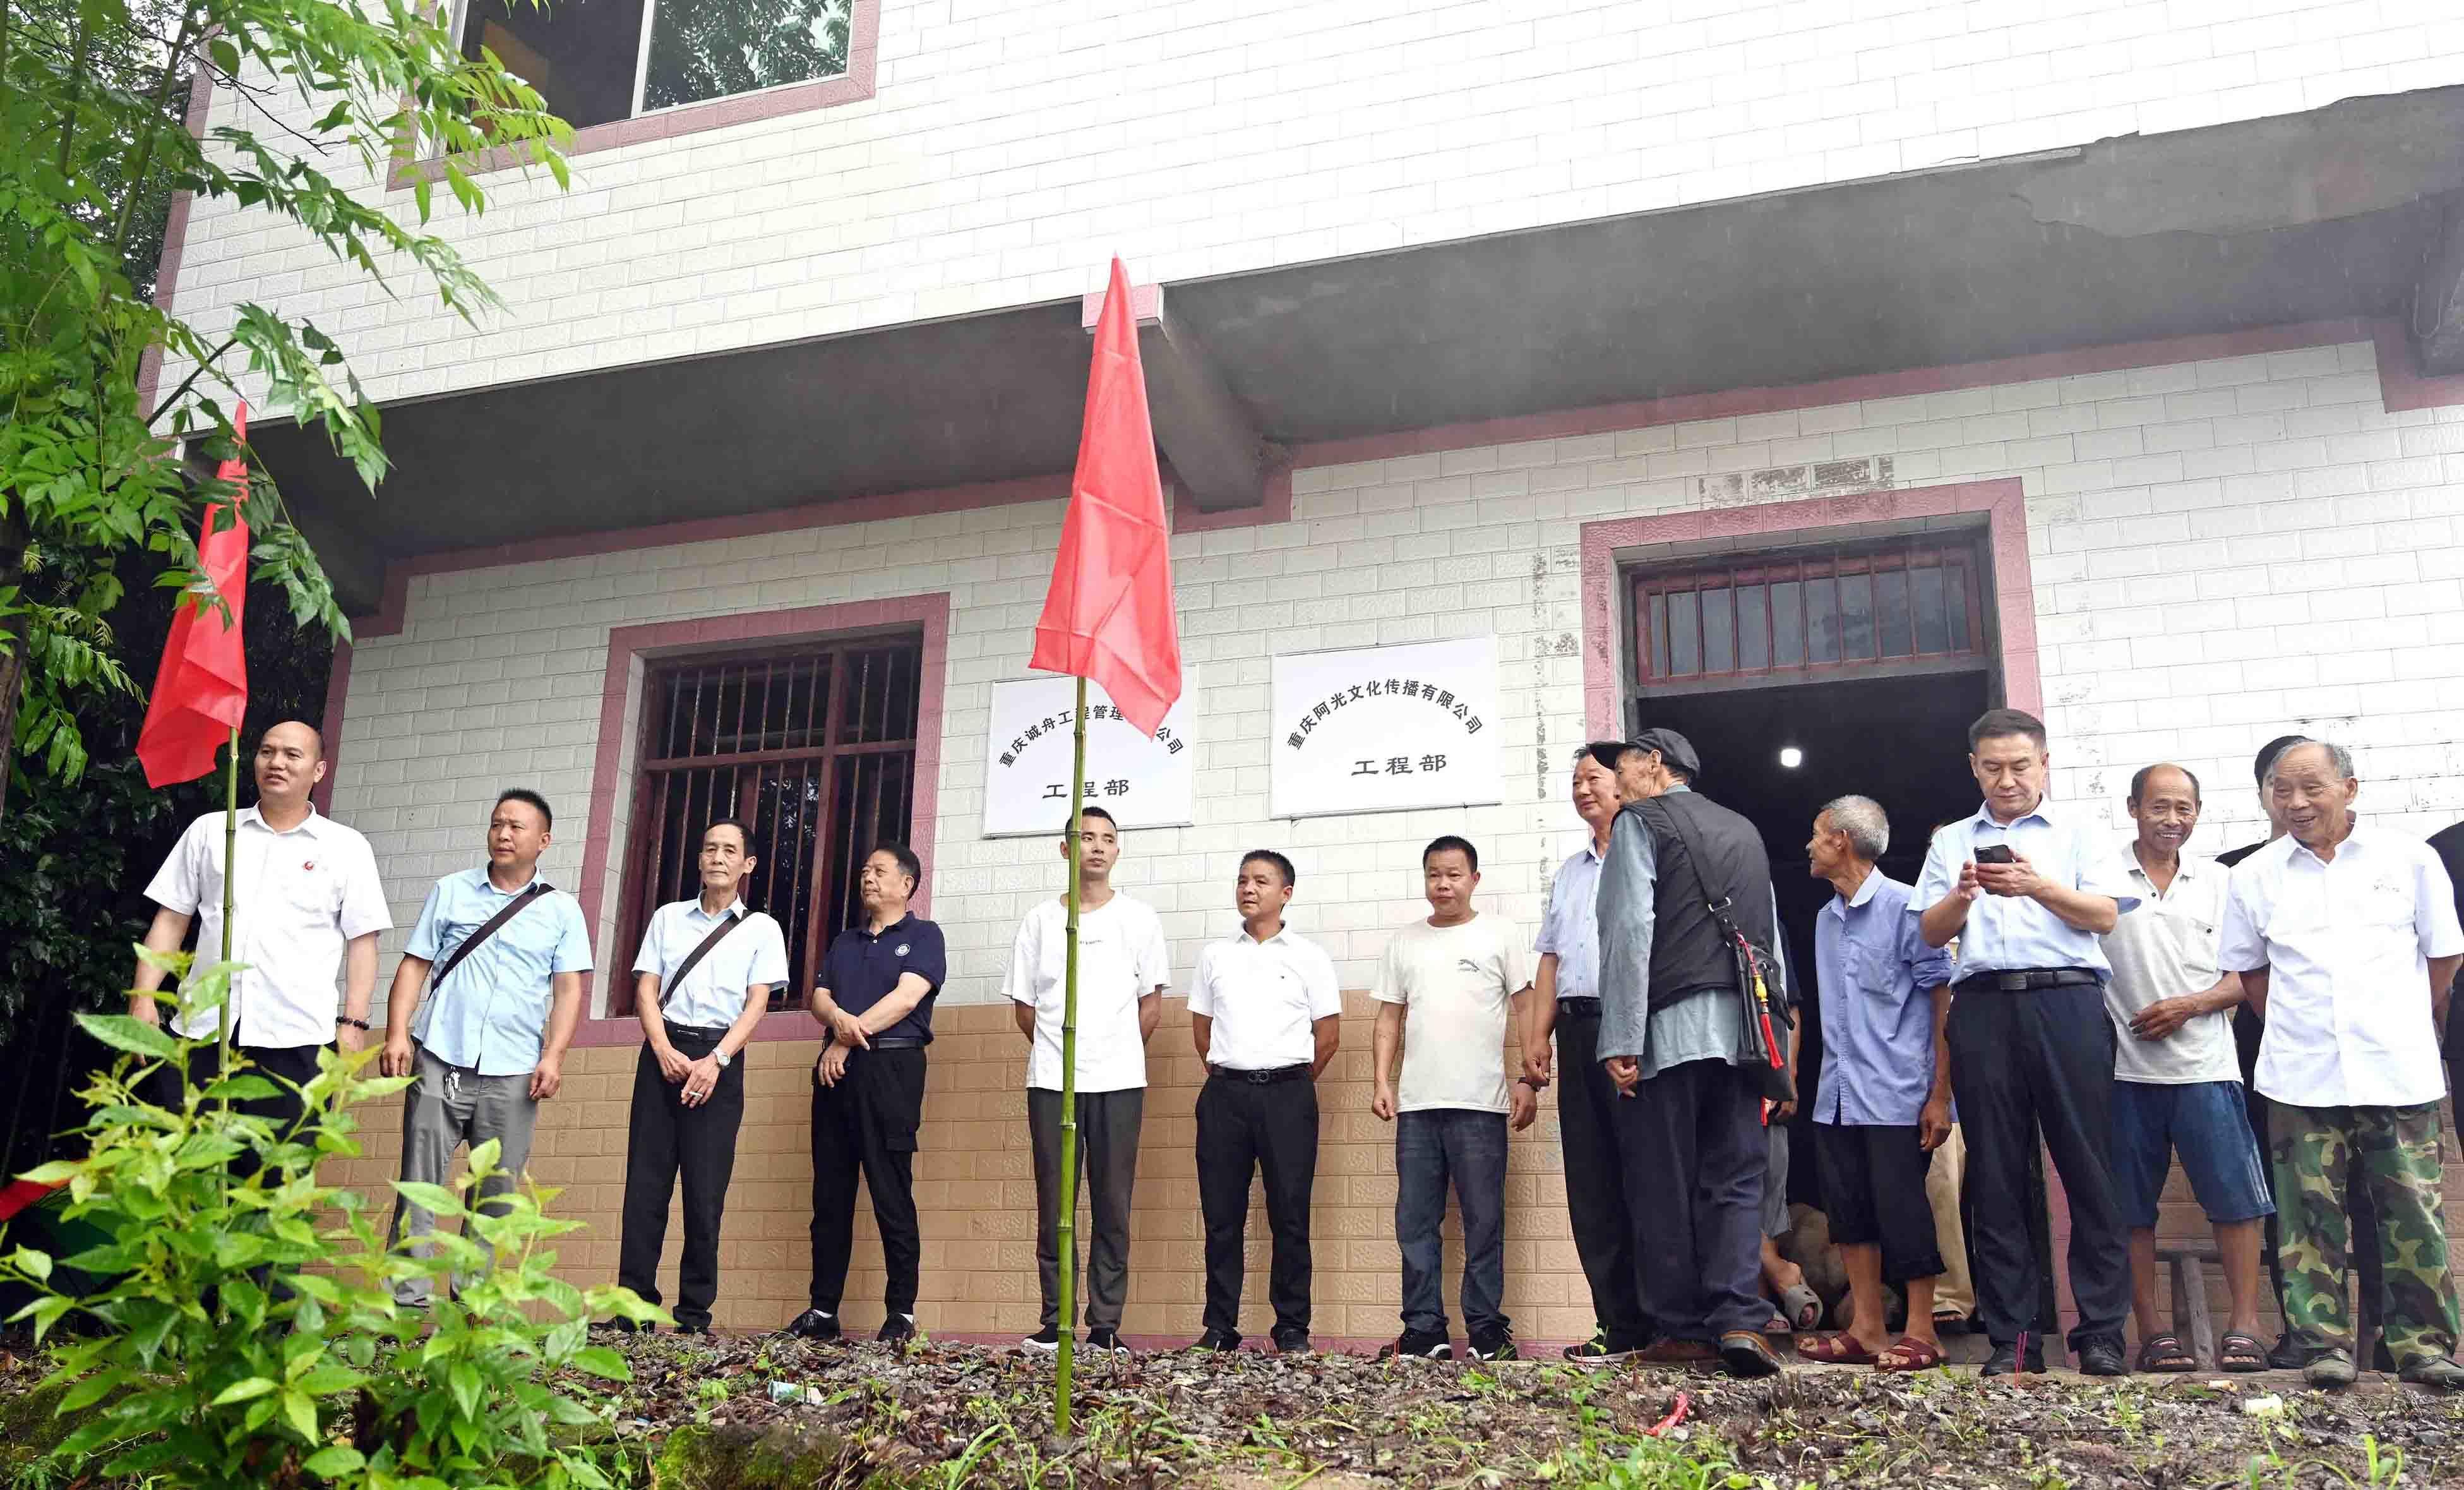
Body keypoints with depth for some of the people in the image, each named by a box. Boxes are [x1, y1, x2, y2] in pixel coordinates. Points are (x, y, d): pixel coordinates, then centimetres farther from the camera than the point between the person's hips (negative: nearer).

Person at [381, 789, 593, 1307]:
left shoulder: (561, 910, 8)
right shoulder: (451, 891, 10)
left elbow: (568, 989, 3)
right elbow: (415, 966, 8)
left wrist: (553, 1056, -8)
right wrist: (397, 1034, -4)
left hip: (513, 1071, 0)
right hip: (440, 1059, 0)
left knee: (496, 1192, 4)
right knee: (421, 1181, -4)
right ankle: (408, 1298, -1)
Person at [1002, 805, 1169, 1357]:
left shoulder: (1139, 918, 6)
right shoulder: (1040, 919, 9)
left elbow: (1151, 1004, 8)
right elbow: (1024, 1005, 12)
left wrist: (1118, 1054, 7)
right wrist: (1055, 1051, 9)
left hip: (1118, 1082, -1)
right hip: (1051, 1081, 1)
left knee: (1113, 1208, 0)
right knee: (1053, 1207, 2)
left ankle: (1106, 1327, 5)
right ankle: (1055, 1324, 9)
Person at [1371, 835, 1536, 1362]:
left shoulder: (1500, 935, 5)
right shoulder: (1403, 943, 14)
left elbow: (1525, 1012, 2)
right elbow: (1390, 1019, 15)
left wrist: (1527, 1081, -6)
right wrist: (1380, 1081, 4)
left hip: (1480, 1103, -3)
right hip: (1416, 1104, 3)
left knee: (1484, 1220, 0)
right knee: (1415, 1222, 4)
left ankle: (1487, 1329, 9)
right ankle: (1425, 1330, 11)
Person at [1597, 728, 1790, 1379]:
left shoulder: (1639, 822, 2)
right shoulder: (1744, 831, 21)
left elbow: (1630, 930, -10)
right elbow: (1773, 937, 18)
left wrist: (1621, 1041, -13)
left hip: (1670, 1029, -5)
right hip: (1742, 1028, 5)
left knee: (1664, 1185, 2)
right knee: (1736, 1180, 5)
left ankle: (1682, 1331, 5)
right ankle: (1739, 1320, -9)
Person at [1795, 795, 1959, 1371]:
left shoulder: (1904, 906, -8)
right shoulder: (1826, 919, 14)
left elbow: (1943, 1000, -8)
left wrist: (1940, 1094, -12)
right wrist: (1812, 1079, 13)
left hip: (1896, 1095, -7)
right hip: (1837, 1096, 7)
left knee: (1900, 1207, -4)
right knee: (1848, 1209, 8)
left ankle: (1920, 1332, 8)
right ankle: (1866, 1330, 16)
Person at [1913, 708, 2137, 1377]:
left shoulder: (2079, 831, 13)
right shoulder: (1952, 841, 19)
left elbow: (2106, 915, 0)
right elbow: (1931, 932, 11)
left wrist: (2037, 886, -15)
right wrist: (1962, 895, -9)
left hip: (2067, 1002, -2)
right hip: (1983, 1008, 2)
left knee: (2087, 1167, -4)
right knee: (1996, 1176, 2)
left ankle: (2101, 1332, 2)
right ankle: (2010, 1337, 6)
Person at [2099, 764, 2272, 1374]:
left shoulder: (2218, 882, 9)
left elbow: (2245, 976, 9)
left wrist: (2190, 1005, -8)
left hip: (2205, 1065, 1)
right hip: (2126, 1066, -1)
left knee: (2235, 1196, -2)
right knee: (2132, 1207, 3)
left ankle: (2243, 1326, 7)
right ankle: (2151, 1330, 12)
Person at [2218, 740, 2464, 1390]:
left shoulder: (2409, 859, 4)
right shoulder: (2253, 877, 6)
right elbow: (2247, 969, 17)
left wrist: (2404, 1027, 16)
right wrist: (2298, 1024, 11)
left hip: (2399, 1072, 0)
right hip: (2302, 1077, 1)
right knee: (2312, 1213, 2)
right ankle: (2325, 1343, 10)